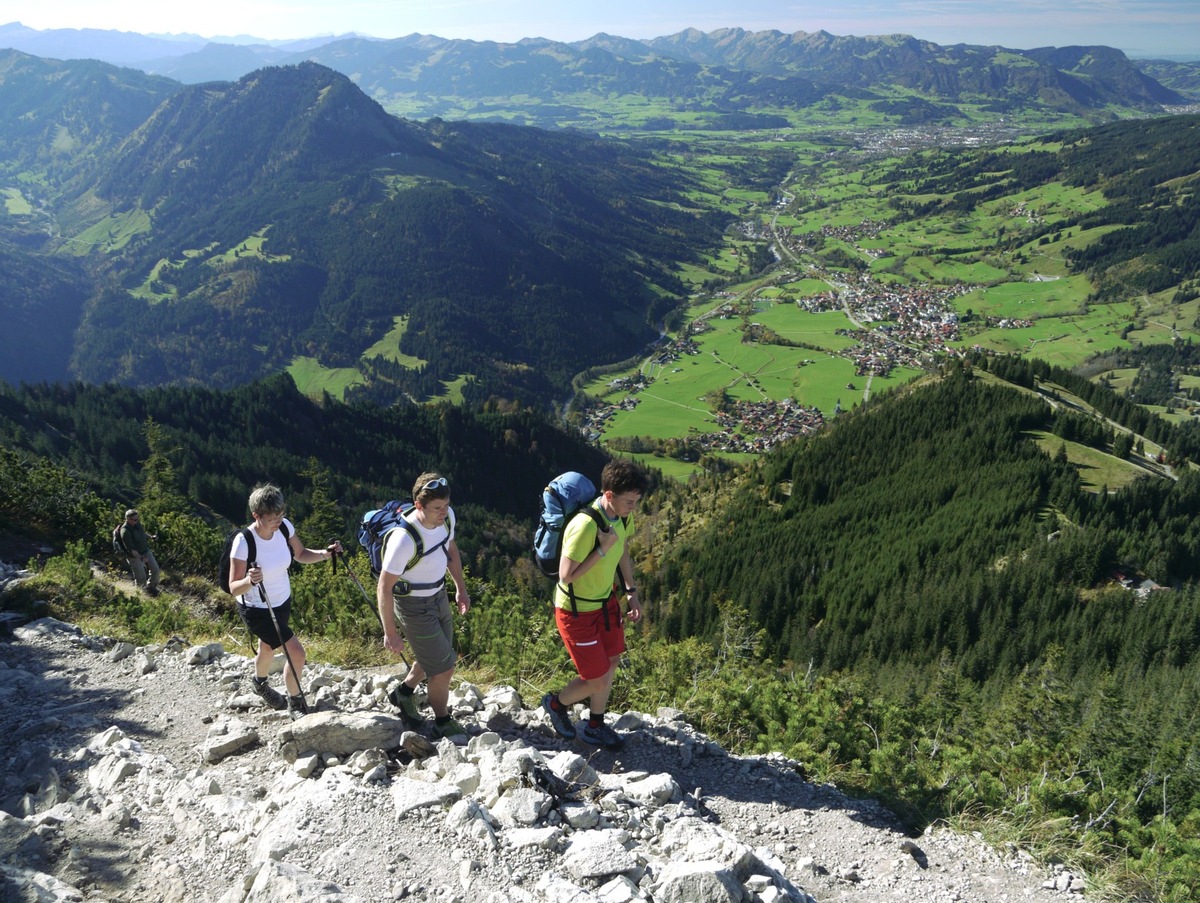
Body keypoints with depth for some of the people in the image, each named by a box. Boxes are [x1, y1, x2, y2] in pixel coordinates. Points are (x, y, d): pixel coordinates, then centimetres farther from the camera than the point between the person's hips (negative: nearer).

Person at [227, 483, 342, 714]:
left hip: (283, 602, 6)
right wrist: (249, 581, -47)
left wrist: (324, 554, -17)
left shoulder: (284, 526, -16)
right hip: (256, 610, -6)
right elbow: (233, 588, -26)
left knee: (268, 647, 29)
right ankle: (297, 703, 11)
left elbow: (301, 554, 1)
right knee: (296, 652, -14)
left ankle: (260, 683, 61)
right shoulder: (244, 542, -30)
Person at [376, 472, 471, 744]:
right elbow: (384, 588, -27)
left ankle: (404, 692, 49)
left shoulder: (447, 517, -14)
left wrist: (460, 587, 12)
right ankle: (442, 722, 26)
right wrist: (390, 633, -21)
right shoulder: (404, 539, -35)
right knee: (443, 668, 1)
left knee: (434, 657, 23)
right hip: (413, 605, -7)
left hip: (439, 596, 7)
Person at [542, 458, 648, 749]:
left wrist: (631, 591, 6)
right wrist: (602, 550, -32)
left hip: (606, 601, 8)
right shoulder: (584, 526, -34)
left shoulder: (623, 516, -8)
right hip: (577, 611, -8)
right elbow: (567, 575, -30)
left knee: (611, 662, 18)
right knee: (597, 680, 1)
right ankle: (556, 703, 32)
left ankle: (595, 727, 40)